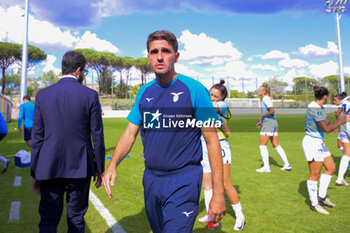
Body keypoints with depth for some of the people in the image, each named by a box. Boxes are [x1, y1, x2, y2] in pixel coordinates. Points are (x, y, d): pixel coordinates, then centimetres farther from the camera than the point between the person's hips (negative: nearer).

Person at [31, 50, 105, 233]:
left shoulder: (43, 95, 1)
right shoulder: (90, 95, -6)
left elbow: (37, 138, 2)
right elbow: (97, 136, -5)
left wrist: (35, 173, 10)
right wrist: (99, 169, 5)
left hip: (49, 169, 2)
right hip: (80, 168, -1)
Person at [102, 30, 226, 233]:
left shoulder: (194, 89, -11)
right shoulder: (145, 92, 6)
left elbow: (212, 141, -11)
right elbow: (130, 134, 8)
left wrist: (218, 192, -14)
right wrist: (112, 165, -10)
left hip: (183, 181, -6)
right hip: (151, 179, 6)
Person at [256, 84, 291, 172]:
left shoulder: (266, 99, -10)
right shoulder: (265, 99, 19)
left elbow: (272, 111, -22)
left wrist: (262, 116, -14)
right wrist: (261, 122, 23)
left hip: (268, 124, -10)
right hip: (273, 123, 10)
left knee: (262, 144, -6)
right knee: (276, 145, 13)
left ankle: (266, 167, -4)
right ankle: (287, 165, 16)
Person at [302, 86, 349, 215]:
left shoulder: (320, 108, 11)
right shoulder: (314, 109, -21)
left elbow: (327, 124, 18)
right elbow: (327, 129, -23)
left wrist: (338, 121, 5)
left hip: (319, 143, 10)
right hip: (312, 143, -10)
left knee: (331, 168, 15)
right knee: (315, 174, -1)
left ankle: (322, 197, 27)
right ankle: (314, 204, 13)